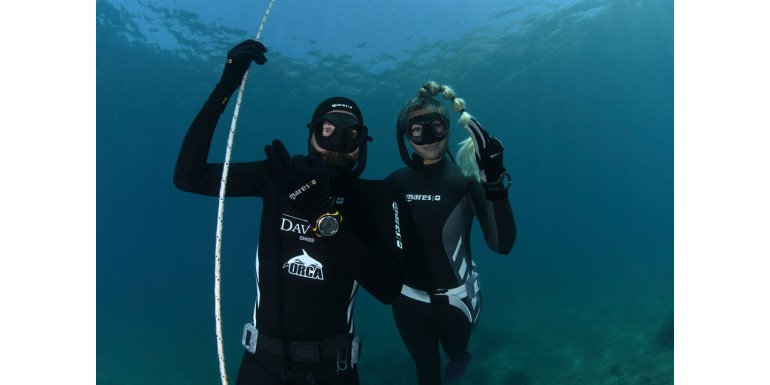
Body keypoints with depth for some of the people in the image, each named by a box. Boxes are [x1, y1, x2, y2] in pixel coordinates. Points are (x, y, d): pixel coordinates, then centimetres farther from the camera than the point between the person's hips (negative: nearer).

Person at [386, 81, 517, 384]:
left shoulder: (466, 178, -17)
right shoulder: (396, 183, -9)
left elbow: (502, 245, -26)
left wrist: (495, 183, -36)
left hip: (455, 297, -1)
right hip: (409, 299, 1)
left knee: (455, 351, 31)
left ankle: (460, 355, 66)